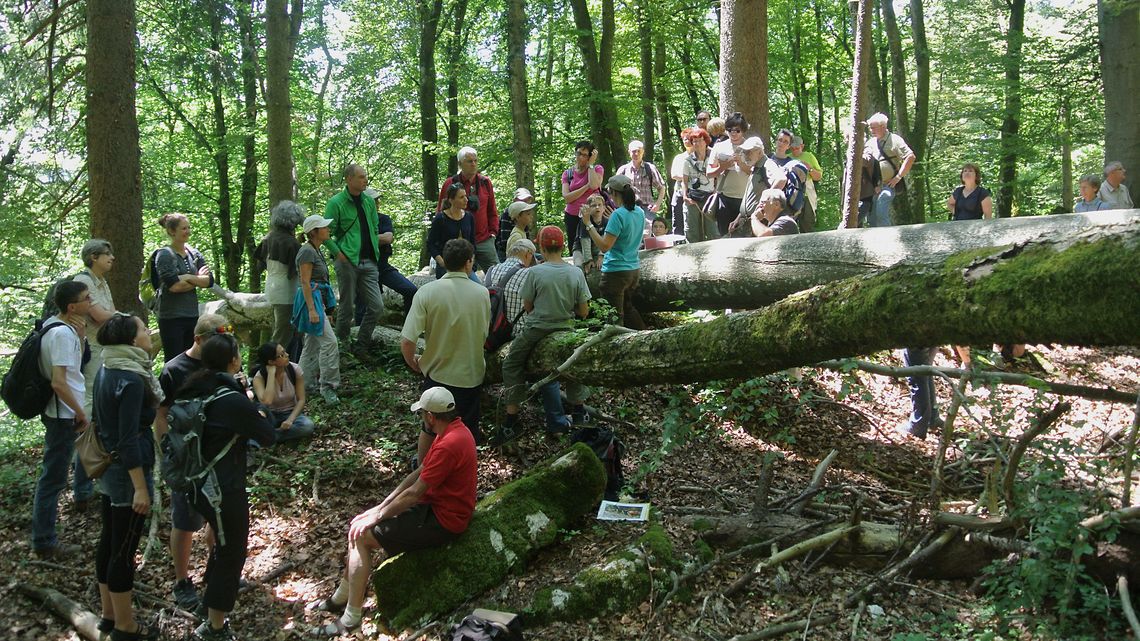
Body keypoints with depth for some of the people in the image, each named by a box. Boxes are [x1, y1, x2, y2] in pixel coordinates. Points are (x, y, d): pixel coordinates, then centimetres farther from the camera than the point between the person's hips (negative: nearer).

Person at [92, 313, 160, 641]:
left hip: (107, 467, 9)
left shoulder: (107, 371, 6)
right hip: (127, 470, -9)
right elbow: (128, 439, -23)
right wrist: (140, 488, -22)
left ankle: (109, 613, 31)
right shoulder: (131, 380, -22)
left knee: (109, 541, 17)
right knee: (124, 549, 1)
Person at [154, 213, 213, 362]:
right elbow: (173, 286, -17)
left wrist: (188, 278, -12)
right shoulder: (164, 255, -6)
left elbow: (209, 281, 1)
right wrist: (198, 279, -5)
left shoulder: (195, 254, 11)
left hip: (192, 315, 6)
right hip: (172, 317, -6)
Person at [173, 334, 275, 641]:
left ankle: (213, 595, 47)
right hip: (223, 489, -8)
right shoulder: (233, 399, -22)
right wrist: (258, 416, 6)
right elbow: (268, 437, -14)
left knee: (223, 541, 29)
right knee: (232, 553, 7)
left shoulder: (194, 391, 1)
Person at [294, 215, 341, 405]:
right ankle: (327, 386, -8)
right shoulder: (307, 251, -14)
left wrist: (326, 309, 25)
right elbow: (305, 283, -18)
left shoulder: (316, 250, 16)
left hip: (318, 299, 10)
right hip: (311, 299, -10)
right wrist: (312, 309, -23)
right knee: (329, 342, -13)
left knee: (312, 345, 13)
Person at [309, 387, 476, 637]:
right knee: (359, 524, 9)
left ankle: (351, 618, -2)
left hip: (443, 521, -10)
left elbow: (414, 493, -23)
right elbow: (418, 473, 9)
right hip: (434, 506, 10)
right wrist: (381, 506, 5)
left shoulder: (449, 444, -27)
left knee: (362, 536, -11)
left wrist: (377, 516, -11)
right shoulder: (454, 429, 5)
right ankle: (341, 596, 19)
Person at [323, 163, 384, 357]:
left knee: (377, 306, 0)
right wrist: (338, 254, -13)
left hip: (369, 262, 6)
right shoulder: (336, 202, -7)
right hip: (347, 262, -5)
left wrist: (375, 252, 11)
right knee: (347, 307, 2)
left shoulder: (369, 201, 11)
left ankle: (361, 346, 13)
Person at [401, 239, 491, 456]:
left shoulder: (427, 292, -15)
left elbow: (407, 342, -18)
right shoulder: (482, 294, -10)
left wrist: (413, 363, 1)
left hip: (437, 374, 1)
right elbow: (484, 335, 3)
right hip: (471, 375, 0)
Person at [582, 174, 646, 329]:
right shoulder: (639, 212, 5)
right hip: (634, 269, 9)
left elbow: (604, 246, -22)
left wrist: (588, 224, -18)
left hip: (616, 271, -8)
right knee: (627, 307, 26)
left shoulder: (618, 215, -20)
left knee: (615, 316, 2)